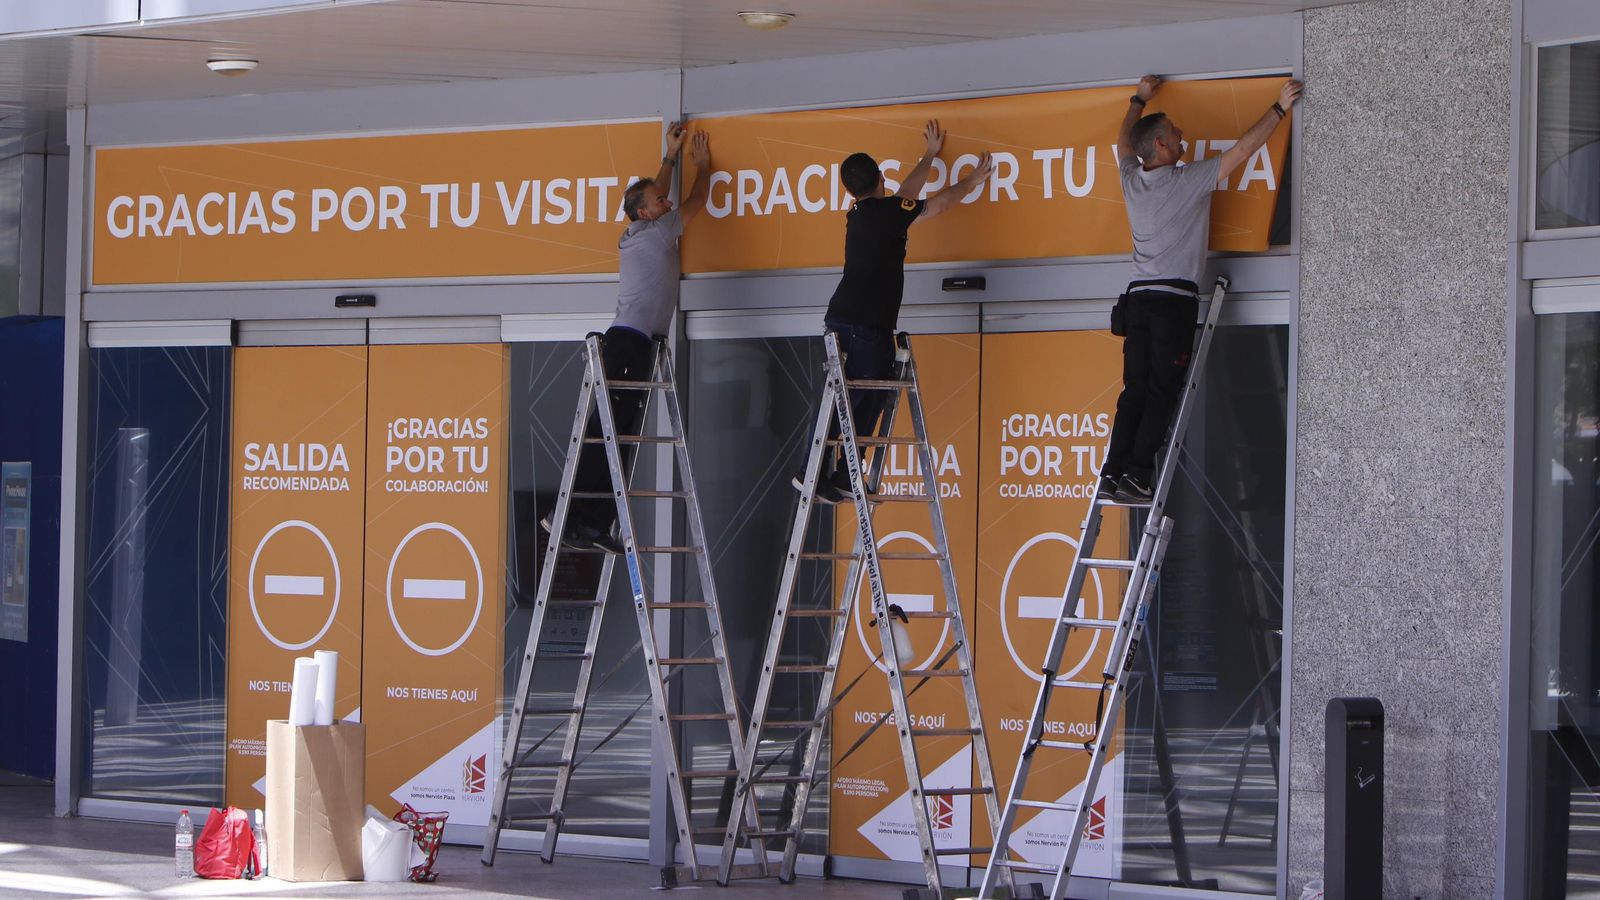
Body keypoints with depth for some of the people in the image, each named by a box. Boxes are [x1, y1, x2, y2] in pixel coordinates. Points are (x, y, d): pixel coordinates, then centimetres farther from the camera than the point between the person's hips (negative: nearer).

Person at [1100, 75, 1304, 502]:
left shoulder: (1132, 179, 9)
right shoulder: (1188, 180, -6)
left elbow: (1123, 141, 31)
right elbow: (1242, 150, -3)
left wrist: (1139, 100, 45)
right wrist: (1279, 109, 6)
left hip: (1138, 295, 6)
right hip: (1175, 298, -6)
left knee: (1135, 388, 4)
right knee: (1163, 390, -6)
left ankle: (1113, 472, -5)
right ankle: (1136, 473, -14)